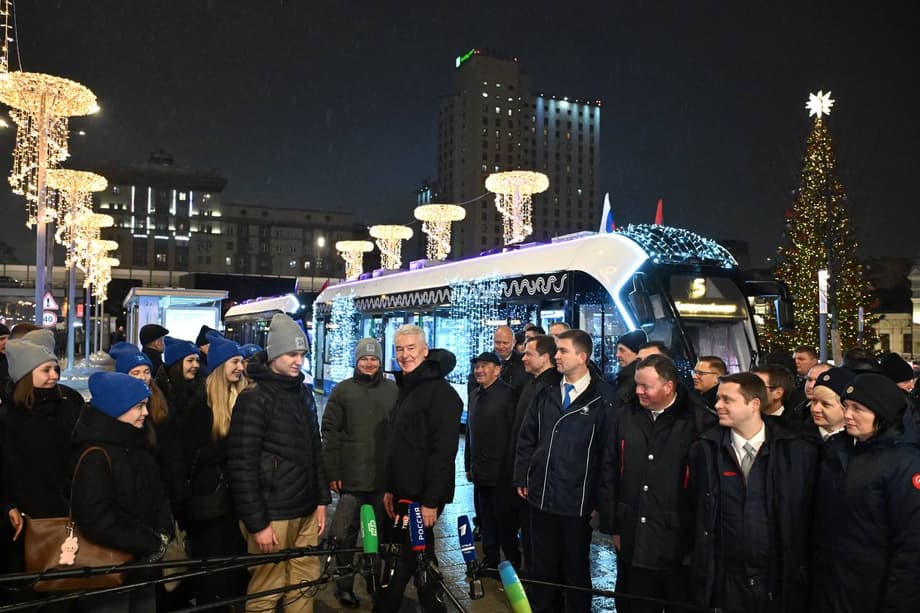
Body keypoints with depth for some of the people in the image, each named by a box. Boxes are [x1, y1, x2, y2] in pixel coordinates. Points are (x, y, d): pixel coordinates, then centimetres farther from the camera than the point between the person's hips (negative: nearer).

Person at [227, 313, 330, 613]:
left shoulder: (303, 393, 11)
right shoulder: (254, 398, -11)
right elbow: (242, 466, -15)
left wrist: (321, 500, 12)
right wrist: (257, 523, -16)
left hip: (306, 511, 7)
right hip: (272, 514, -7)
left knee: (304, 586, 13)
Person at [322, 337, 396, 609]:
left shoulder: (393, 389, 6)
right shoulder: (343, 390, 3)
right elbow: (330, 433, 0)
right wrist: (332, 472, -6)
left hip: (385, 476, 1)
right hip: (352, 476, -1)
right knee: (345, 534, 2)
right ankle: (344, 586, 17)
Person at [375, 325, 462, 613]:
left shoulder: (440, 392, -15)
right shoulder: (406, 388, 14)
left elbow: (443, 451, -21)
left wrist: (431, 501, -22)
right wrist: (390, 488, 16)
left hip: (424, 495, -9)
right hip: (404, 492, 9)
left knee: (409, 559, -2)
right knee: (419, 557, 16)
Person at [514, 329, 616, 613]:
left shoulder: (603, 398, -11)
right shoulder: (546, 393, 5)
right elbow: (526, 439, 11)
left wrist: (601, 499, -9)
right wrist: (522, 478, 8)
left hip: (578, 502, -4)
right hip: (541, 495, 4)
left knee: (576, 568, 15)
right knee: (542, 566, 18)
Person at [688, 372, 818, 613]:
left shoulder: (800, 452, -6)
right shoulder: (704, 450, -3)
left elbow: (809, 517, 0)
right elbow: (695, 511, 5)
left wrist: (797, 576, 1)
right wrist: (702, 574, 4)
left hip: (780, 583, -1)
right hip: (724, 583, 1)